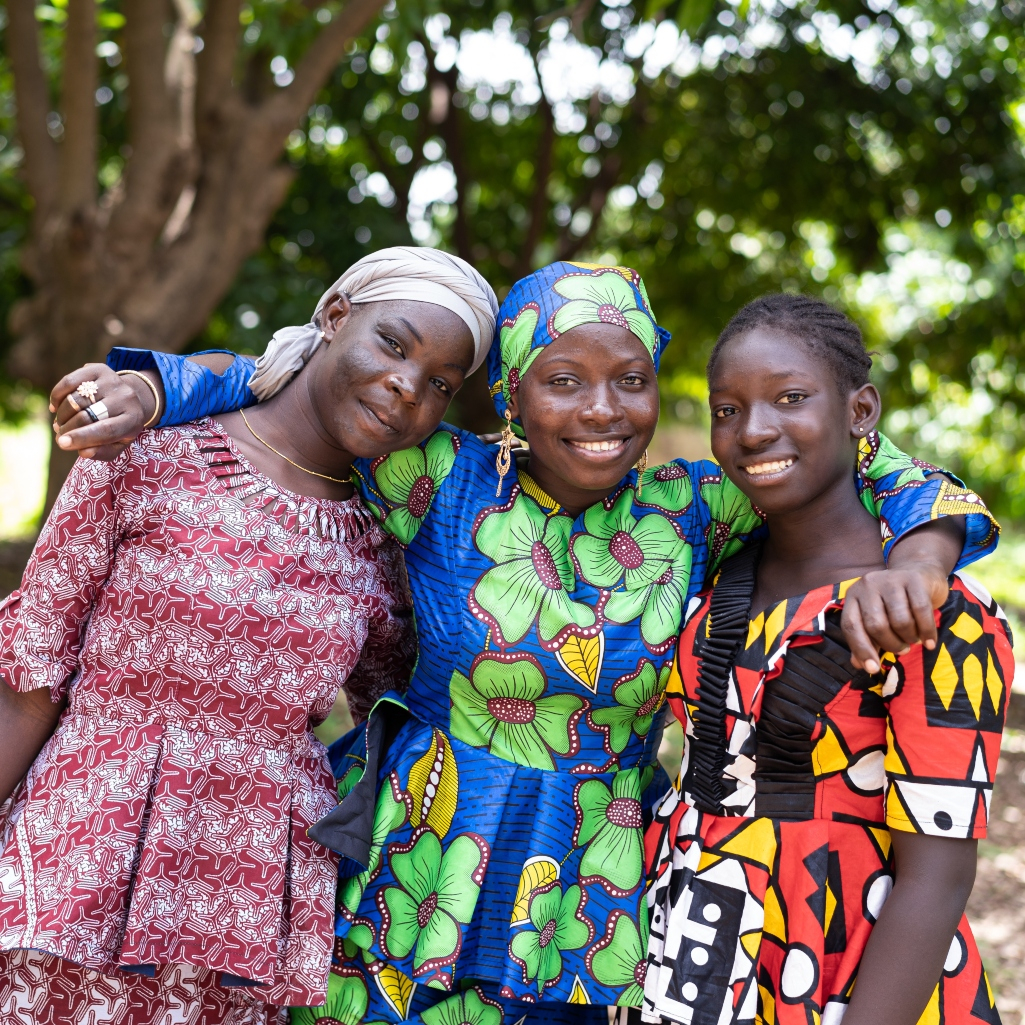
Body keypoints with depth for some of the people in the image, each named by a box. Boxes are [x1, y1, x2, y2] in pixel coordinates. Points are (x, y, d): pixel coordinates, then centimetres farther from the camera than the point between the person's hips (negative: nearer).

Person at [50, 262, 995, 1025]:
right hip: (426, 891, -1)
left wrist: (916, 556, -19)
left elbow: (869, 468, 1)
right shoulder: (448, 485, -7)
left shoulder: (688, 512, -2)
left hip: (602, 915, 2)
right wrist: (149, 388, -11)